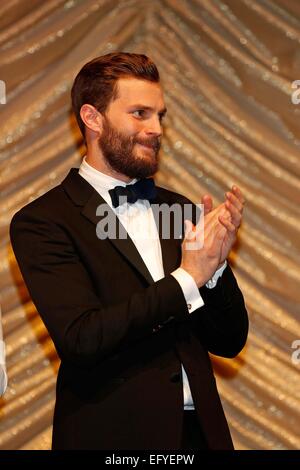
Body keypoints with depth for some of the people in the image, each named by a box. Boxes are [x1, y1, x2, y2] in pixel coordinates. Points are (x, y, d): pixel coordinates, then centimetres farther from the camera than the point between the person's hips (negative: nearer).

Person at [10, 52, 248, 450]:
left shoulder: (182, 209, 5)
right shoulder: (42, 222, -10)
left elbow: (229, 342, 6)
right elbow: (81, 339, -21)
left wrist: (215, 264, -12)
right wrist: (187, 277, -16)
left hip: (200, 429, 5)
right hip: (111, 435, -5)